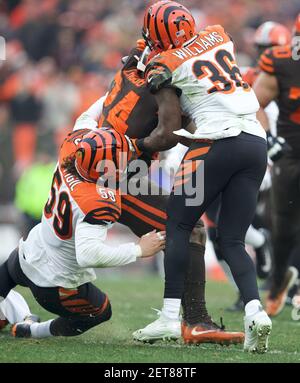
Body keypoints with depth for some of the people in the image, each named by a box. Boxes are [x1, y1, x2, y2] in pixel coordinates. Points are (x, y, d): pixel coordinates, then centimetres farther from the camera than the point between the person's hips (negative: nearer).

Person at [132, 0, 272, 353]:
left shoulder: (167, 67, 2)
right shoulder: (219, 37, 18)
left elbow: (168, 134, 0)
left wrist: (138, 146, 17)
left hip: (217, 142, -6)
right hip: (257, 144, 6)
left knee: (178, 226, 8)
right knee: (232, 240, 10)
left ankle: (171, 317, 0)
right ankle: (254, 310, -12)